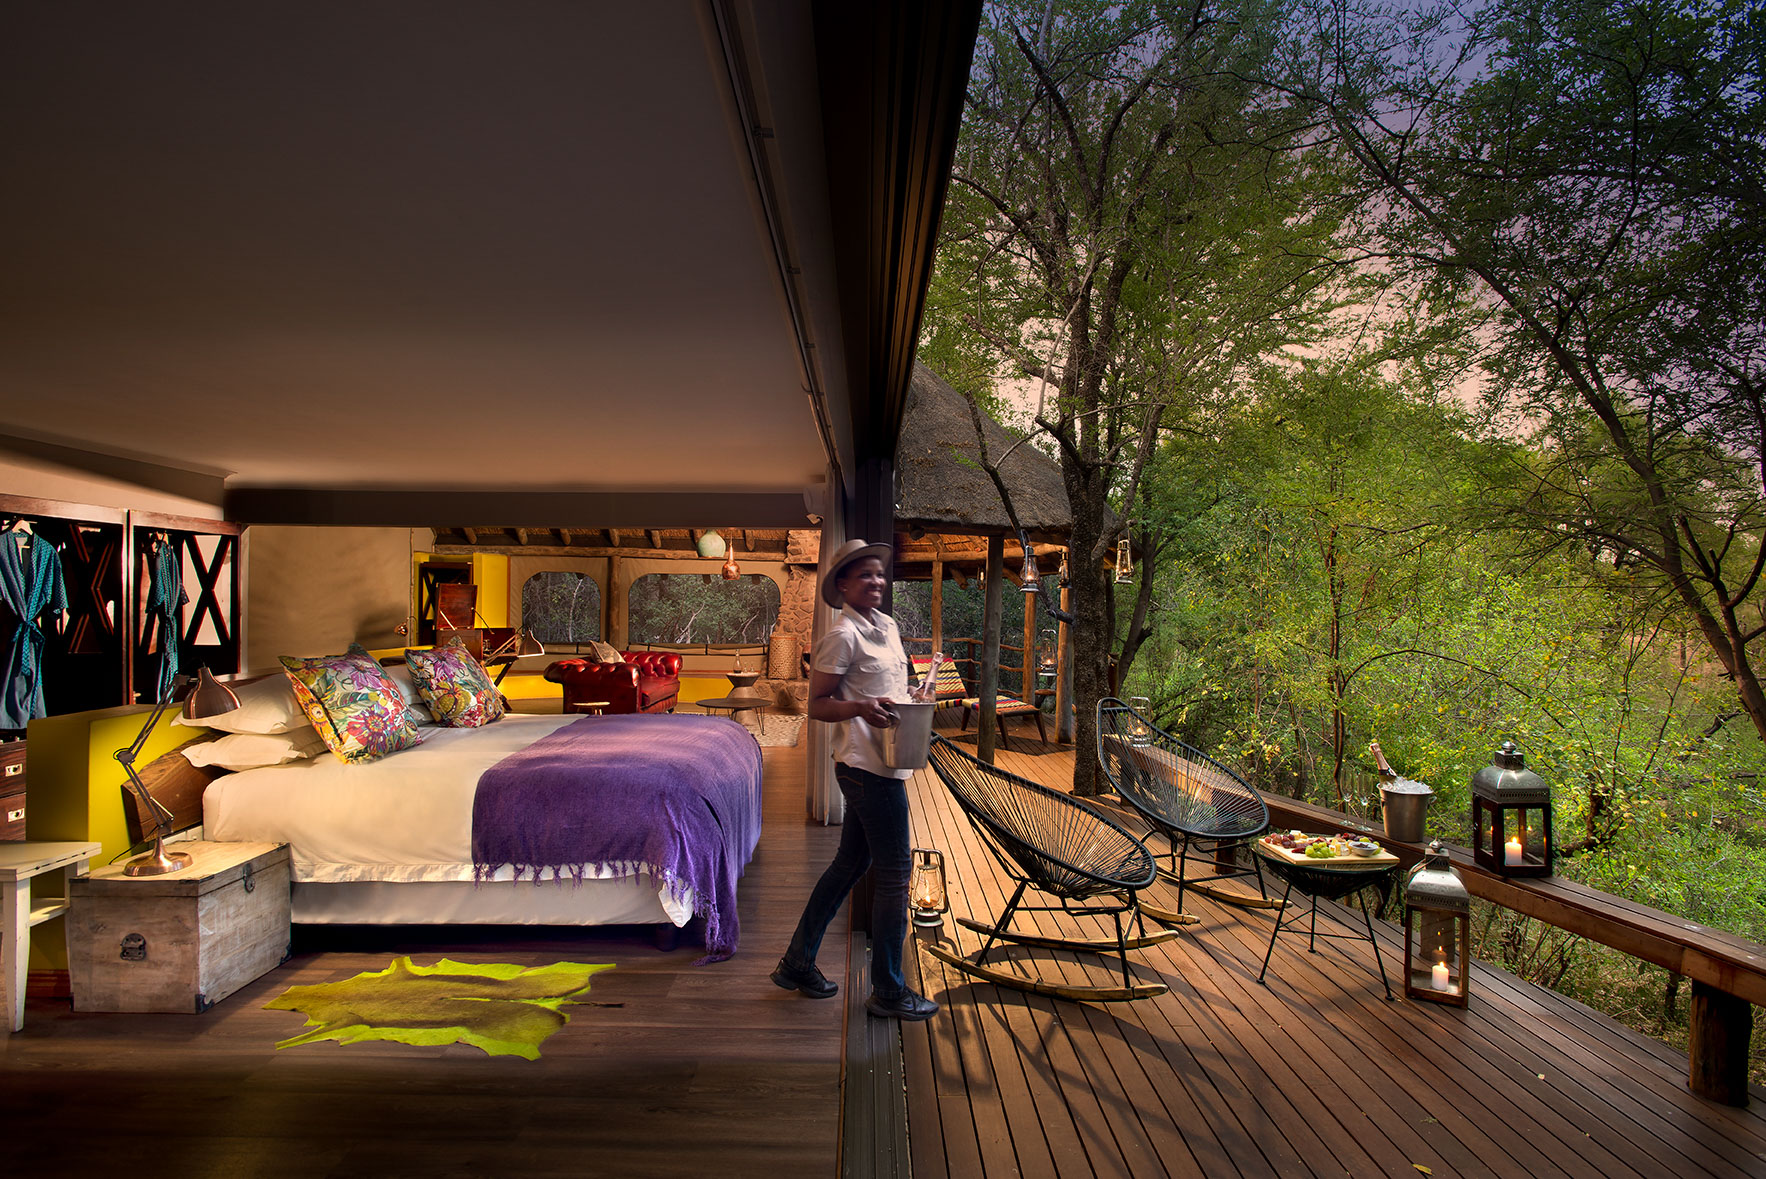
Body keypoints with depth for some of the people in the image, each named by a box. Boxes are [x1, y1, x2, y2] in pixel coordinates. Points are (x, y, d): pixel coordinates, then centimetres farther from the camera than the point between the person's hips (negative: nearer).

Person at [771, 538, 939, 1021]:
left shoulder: (888, 627, 15)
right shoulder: (843, 635, -12)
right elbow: (817, 705, -12)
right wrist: (860, 707, -28)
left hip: (883, 765, 9)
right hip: (869, 768, -9)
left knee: (849, 863, 16)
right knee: (895, 872, -3)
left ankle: (797, 963, 27)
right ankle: (888, 991, 9)